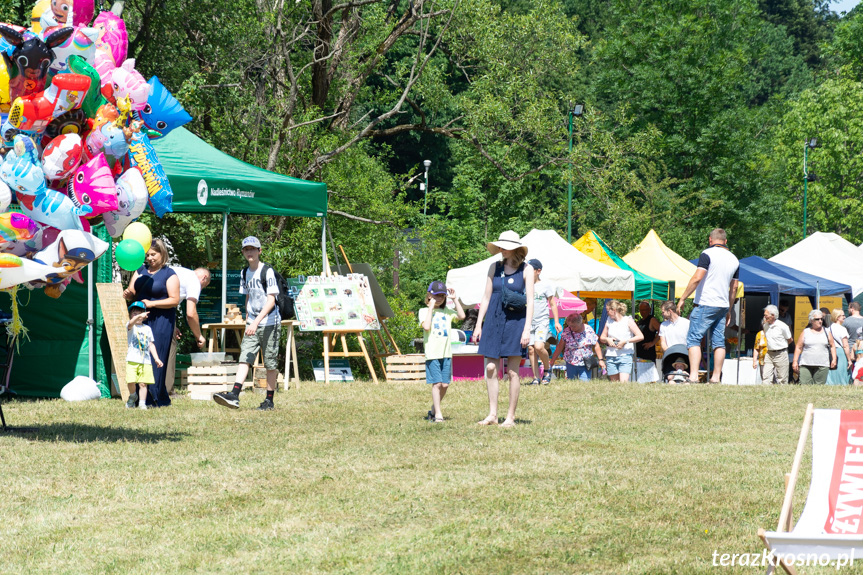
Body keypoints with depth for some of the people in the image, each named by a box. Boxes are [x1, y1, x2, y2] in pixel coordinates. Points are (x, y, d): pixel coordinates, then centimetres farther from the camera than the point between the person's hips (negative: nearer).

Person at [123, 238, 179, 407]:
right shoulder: (141, 271, 16)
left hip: (161, 321, -5)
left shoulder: (169, 274, -1)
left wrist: (151, 304, -16)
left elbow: (174, 300, -8)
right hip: (140, 319, 5)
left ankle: (158, 399, -5)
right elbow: (132, 291, 15)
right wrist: (128, 294, -9)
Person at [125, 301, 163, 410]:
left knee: (143, 383, -3)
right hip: (132, 360, -3)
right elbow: (131, 323, -23)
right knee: (131, 382, -12)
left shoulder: (147, 329, 16)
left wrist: (156, 358, 10)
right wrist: (138, 316, -44)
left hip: (145, 361, 3)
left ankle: (142, 403, 4)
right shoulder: (130, 327, 3)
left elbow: (151, 344, 18)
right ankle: (133, 396, 16)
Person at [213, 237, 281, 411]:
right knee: (244, 358, -8)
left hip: (269, 323, -6)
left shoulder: (267, 271, -11)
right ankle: (234, 396, -20)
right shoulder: (245, 273, 10)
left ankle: (269, 400, 9)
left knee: (270, 363, 1)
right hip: (252, 324, 6)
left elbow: (271, 301, -17)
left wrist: (257, 321, -25)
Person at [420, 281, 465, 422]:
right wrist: (431, 308, -10)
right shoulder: (424, 311, 1)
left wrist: (455, 299, 1)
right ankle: (438, 414, -5)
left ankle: (433, 410, 21)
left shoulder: (447, 311, 13)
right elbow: (426, 326, -14)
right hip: (432, 354, -4)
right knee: (437, 383, -10)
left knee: (445, 384, 4)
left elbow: (461, 316, 0)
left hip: (446, 353, 4)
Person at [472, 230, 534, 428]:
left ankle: (511, 417, 3)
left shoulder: (526, 269, 0)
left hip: (515, 321, -3)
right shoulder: (494, 268, 9)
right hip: (494, 320, 3)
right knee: (490, 368, -2)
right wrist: (478, 325, 8)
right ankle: (492, 414, 5)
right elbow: (486, 297, 12)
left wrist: (527, 329, -11)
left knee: (512, 372, -2)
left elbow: (530, 300, -3)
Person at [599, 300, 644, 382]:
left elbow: (640, 336, -9)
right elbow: (602, 338, 20)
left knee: (623, 383, -17)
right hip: (610, 356, 5)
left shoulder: (628, 321, -1)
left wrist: (625, 341, -15)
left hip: (625, 356, -5)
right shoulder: (609, 321, 12)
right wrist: (607, 340, -3)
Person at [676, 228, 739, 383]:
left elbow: (697, 278, -17)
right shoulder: (734, 259, 13)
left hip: (706, 304, -6)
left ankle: (693, 376, -17)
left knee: (694, 340, -6)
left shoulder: (708, 254, -8)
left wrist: (682, 299, -12)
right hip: (723, 305, 7)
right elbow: (734, 288, 18)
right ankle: (716, 377, 7)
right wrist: (729, 311, 25)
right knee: (719, 342, 9)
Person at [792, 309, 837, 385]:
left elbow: (832, 346, 16)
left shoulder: (826, 332, 12)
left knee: (819, 386, -6)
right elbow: (798, 348, 9)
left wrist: (834, 359, 5)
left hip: (822, 365, 0)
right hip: (806, 364, 0)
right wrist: (795, 361, 2)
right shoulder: (805, 332, 9)